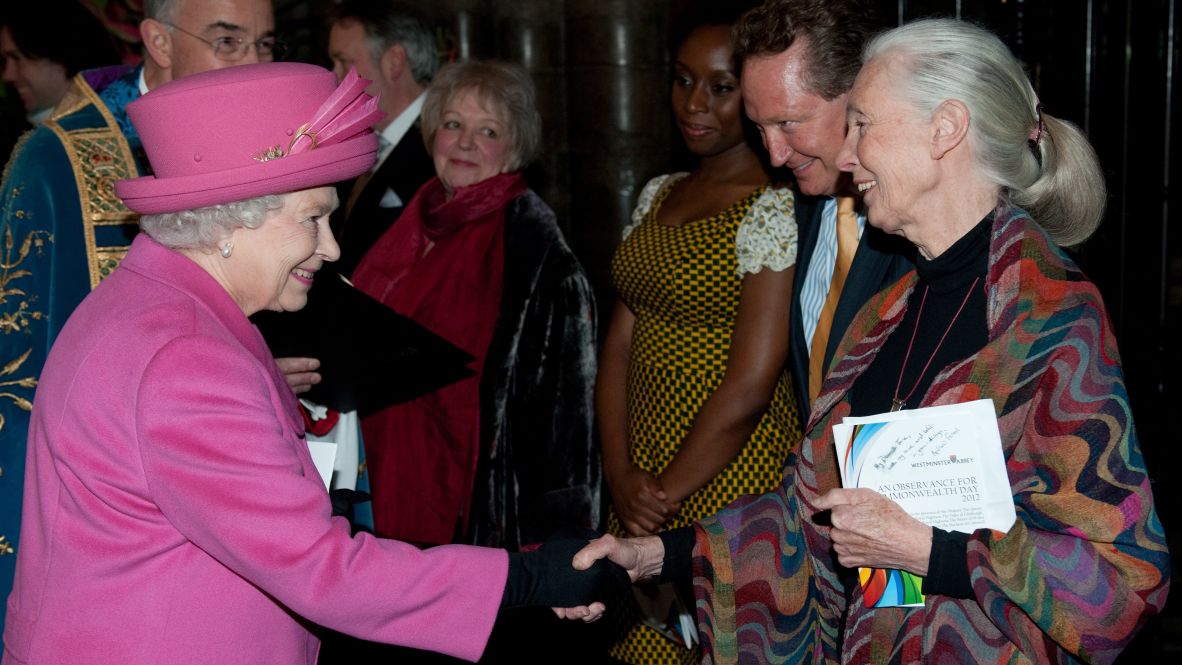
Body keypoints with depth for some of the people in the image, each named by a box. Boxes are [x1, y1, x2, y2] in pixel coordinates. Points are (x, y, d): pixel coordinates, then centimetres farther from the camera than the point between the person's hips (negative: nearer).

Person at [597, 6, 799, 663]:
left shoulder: (776, 210, -14)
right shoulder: (658, 195, 9)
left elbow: (750, 386, -18)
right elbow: (620, 344, 7)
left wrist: (666, 496, -11)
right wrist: (621, 475, -4)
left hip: (727, 471, -7)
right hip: (644, 473, 7)